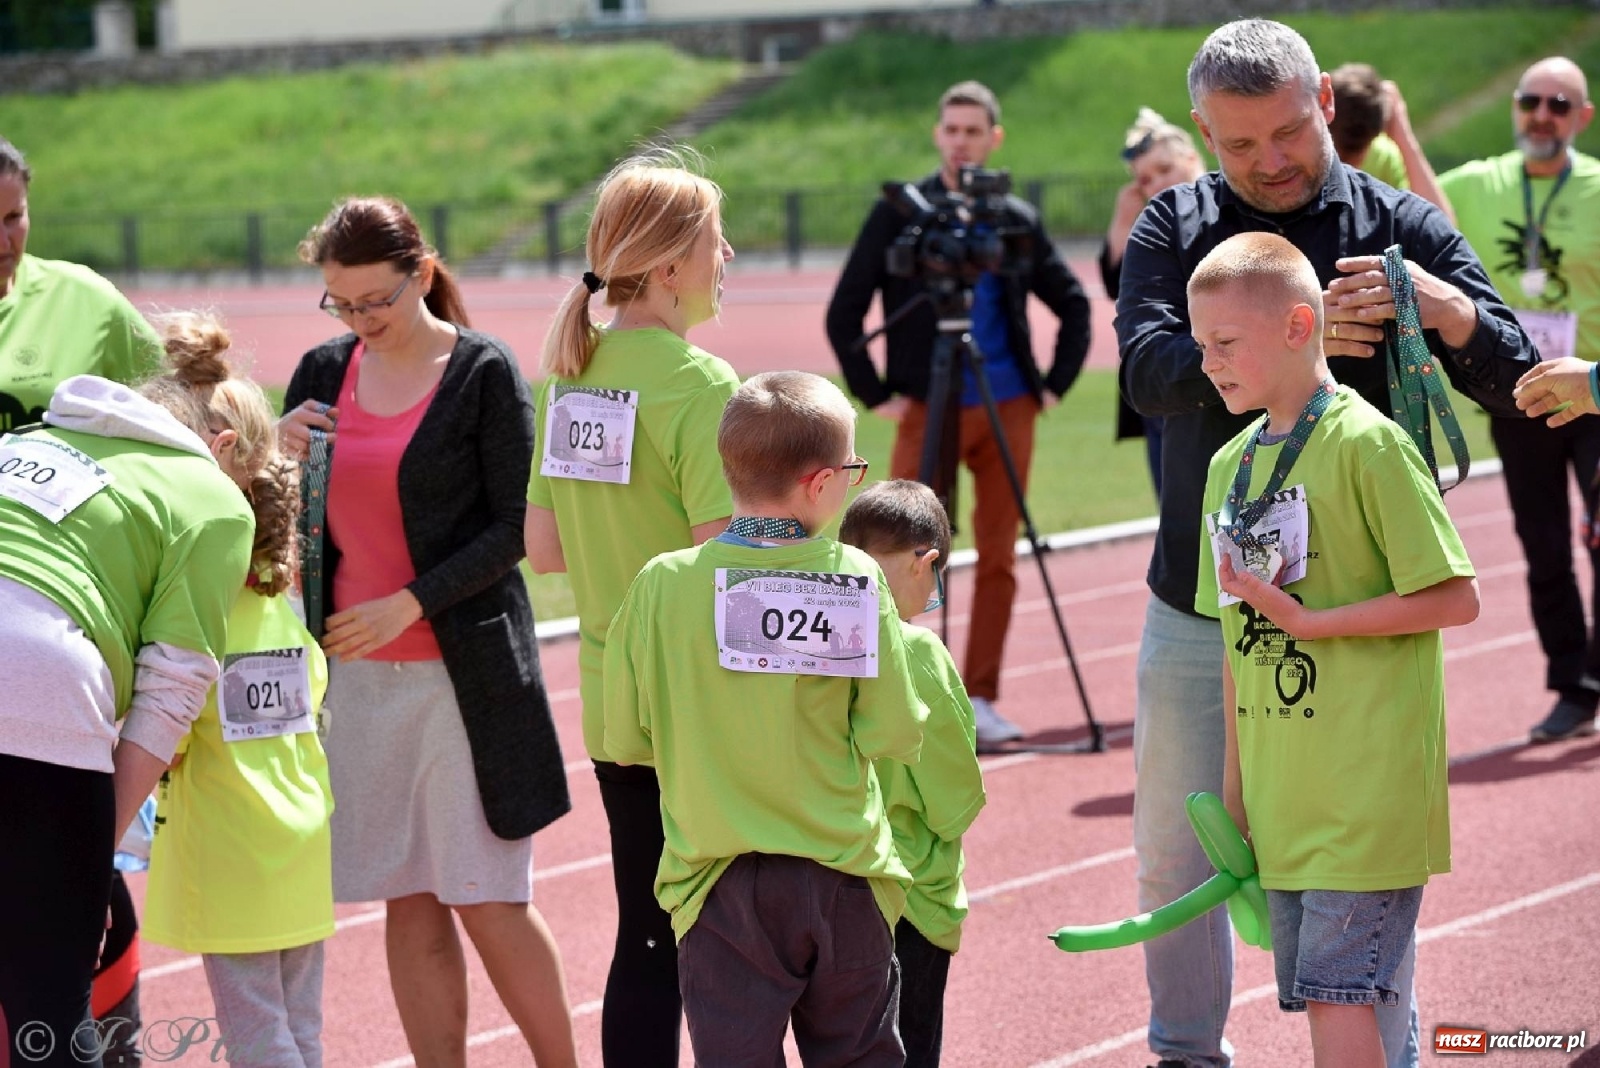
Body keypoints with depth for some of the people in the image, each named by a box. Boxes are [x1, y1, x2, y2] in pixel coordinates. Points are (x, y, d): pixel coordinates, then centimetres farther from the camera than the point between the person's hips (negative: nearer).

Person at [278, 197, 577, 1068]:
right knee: (409, 905, 6)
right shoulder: (324, 373, 8)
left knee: (488, 903, -2)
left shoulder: (484, 373, -6)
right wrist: (277, 461, -8)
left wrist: (411, 602, -16)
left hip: (464, 669, -4)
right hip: (356, 670, 5)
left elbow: (514, 528, -7)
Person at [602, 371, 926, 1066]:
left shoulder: (661, 585, -9)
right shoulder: (856, 580, -10)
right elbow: (894, 733, -8)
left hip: (721, 885, 0)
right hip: (844, 879, 0)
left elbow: (626, 739, -2)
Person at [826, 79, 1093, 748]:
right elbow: (843, 314, 0)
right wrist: (876, 394, -6)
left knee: (998, 557, 4)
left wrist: (1054, 385, 8)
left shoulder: (1018, 220, 9)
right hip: (929, 410, -3)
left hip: (1008, 410, 3)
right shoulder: (899, 212, 0)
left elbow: (1073, 306, 19)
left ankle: (980, 698, 11)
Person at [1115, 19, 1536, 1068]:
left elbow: (1514, 379, -6)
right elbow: (1150, 367, -14)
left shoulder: (1402, 227, 0)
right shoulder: (1175, 226, 3)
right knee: (1174, 854, 12)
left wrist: (1442, 303, -27)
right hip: (1200, 601, 2)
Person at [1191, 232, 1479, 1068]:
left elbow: (1455, 598, -13)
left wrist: (1313, 622, -16)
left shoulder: (1367, 444, -11)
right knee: (1322, 1000, 9)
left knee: (1336, 994, -9)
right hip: (1281, 794, 7)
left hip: (1366, 787, -7)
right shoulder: (1230, 465, 11)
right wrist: (1234, 778, 16)